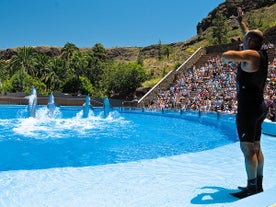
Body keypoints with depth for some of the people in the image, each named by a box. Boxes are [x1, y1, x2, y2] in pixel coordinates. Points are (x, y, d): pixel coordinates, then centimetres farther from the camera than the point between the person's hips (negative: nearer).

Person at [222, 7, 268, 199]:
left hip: (248, 107, -10)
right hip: (259, 106, 10)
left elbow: (226, 56, -29)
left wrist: (228, 57, -6)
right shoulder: (261, 54, 13)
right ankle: (258, 184, 22)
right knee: (256, 147, 13)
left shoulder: (250, 55, -13)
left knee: (247, 148, -6)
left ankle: (252, 186, 0)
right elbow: (250, 35, 31)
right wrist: (240, 22, 43)